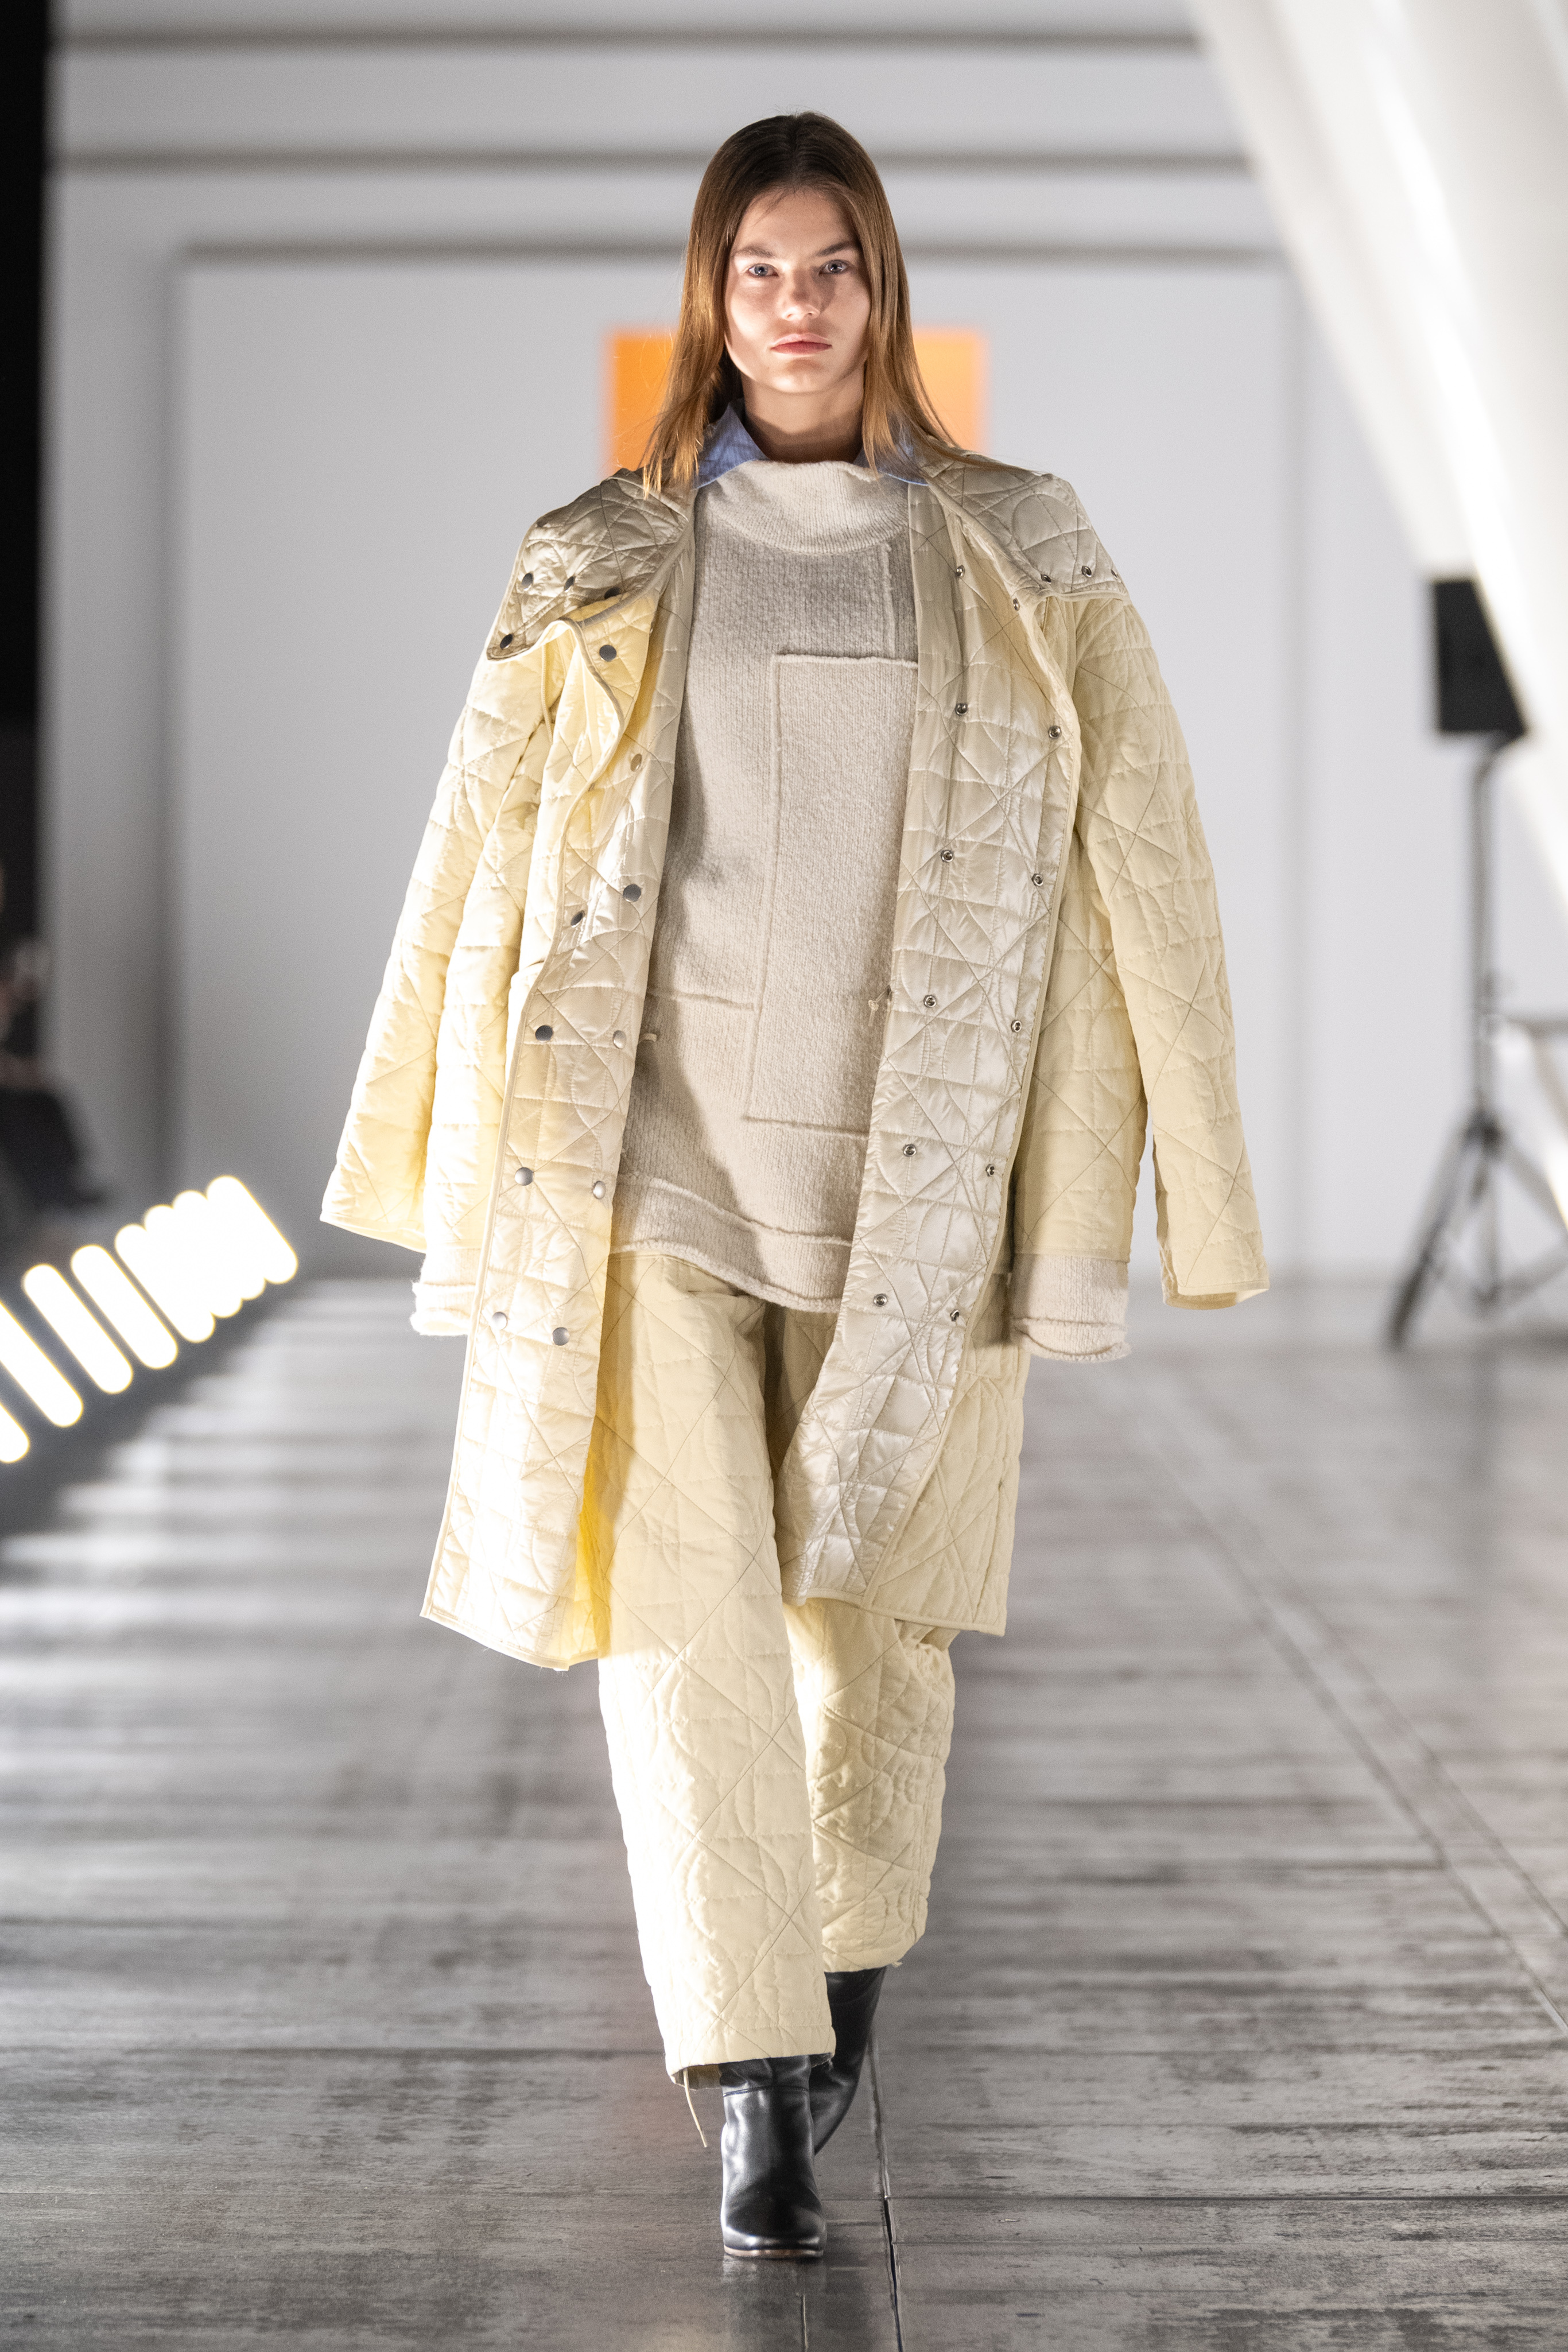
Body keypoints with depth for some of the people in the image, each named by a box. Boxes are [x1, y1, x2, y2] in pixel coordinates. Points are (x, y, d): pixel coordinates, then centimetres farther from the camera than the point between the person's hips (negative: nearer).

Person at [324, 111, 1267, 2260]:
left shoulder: (1024, 564, 4)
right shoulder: (598, 573, 5)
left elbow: (1135, 857, 3)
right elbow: (489, 867, 9)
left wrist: (1185, 1169, -2)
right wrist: (456, 1175, 10)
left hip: (913, 1168, 0)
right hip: (662, 1162, 0)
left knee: (878, 1603, 11)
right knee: (680, 1619, -8)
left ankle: (848, 1976, 34)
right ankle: (759, 2089, -5)